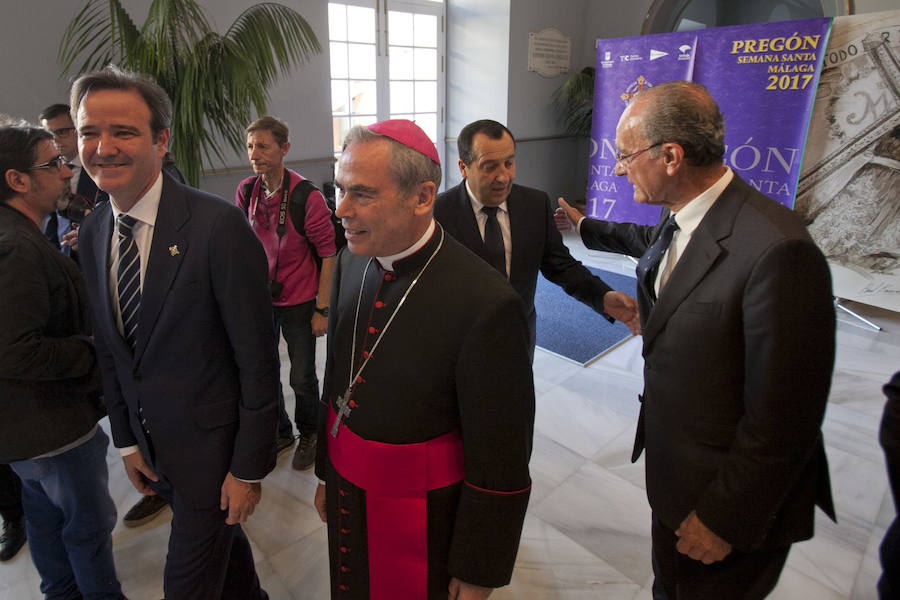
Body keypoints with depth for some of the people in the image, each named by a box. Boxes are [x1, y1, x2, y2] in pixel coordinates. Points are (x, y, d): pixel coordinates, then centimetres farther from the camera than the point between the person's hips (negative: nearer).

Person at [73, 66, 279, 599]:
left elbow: (257, 358, -20)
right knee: (221, 542, 27)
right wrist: (128, 440, 11)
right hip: (153, 443, 6)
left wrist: (249, 468, -15)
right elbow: (111, 347, 8)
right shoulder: (93, 232, 0)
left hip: (212, 445, -6)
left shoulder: (219, 226, -23)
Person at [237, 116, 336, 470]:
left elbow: (328, 253, -13)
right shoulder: (245, 192, -3)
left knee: (302, 378, 8)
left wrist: (322, 308, -14)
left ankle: (308, 435, 35)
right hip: (259, 299, 5)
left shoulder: (307, 196, -18)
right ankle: (280, 432, 39)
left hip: (298, 301, -4)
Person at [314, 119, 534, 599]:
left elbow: (500, 459, -19)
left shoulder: (486, 304, -28)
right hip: (346, 496, 6)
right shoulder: (351, 263, -7)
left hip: (425, 518, -5)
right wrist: (327, 472, 15)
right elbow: (337, 375, 5)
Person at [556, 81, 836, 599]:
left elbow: (783, 419, -27)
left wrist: (726, 518, -17)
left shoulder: (777, 251, -32)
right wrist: (587, 226, 37)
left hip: (732, 498, -7)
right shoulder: (680, 219, -4)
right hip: (671, 469, 8)